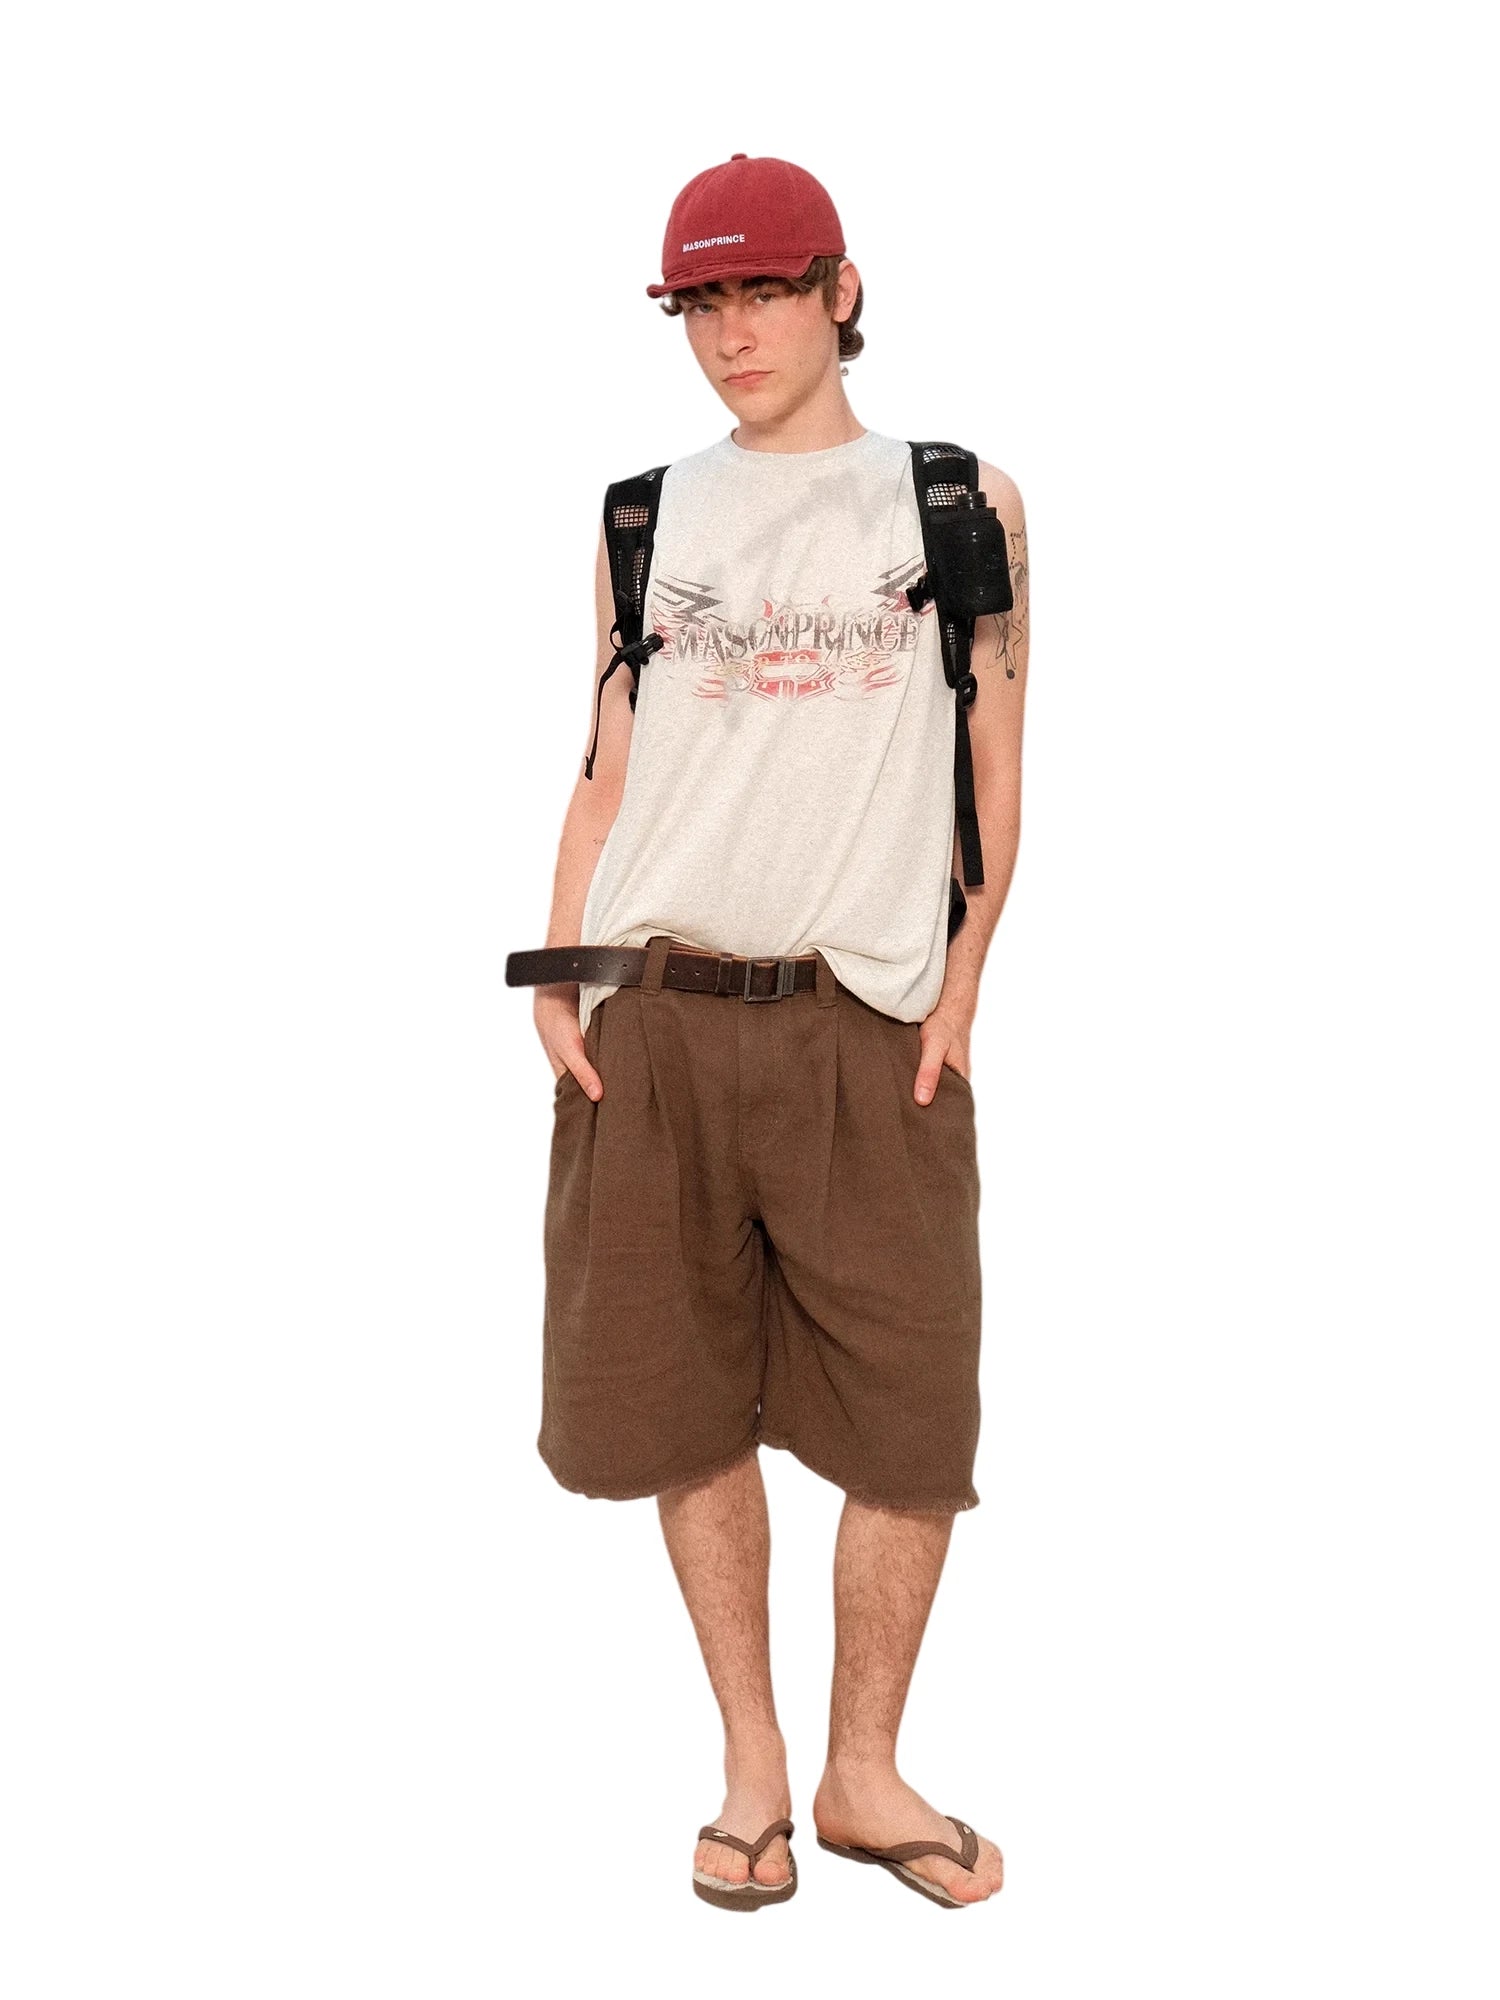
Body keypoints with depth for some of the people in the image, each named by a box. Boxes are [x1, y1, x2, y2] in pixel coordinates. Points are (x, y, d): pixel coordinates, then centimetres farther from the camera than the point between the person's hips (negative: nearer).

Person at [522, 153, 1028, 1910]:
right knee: (688, 1404, 7)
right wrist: (558, 981, 1)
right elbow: (605, 771, 12)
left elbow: (996, 769, 8)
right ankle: (751, 1762, 24)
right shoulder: (647, 514, 12)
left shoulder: (960, 502, 8)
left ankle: (864, 1772, 20)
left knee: (911, 1421, 0)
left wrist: (962, 974, -3)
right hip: (655, 1020, 2)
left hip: (868, 1023, -1)